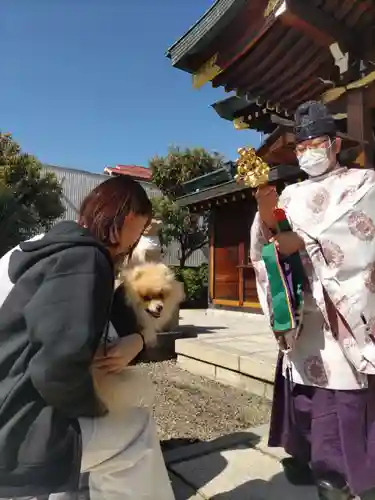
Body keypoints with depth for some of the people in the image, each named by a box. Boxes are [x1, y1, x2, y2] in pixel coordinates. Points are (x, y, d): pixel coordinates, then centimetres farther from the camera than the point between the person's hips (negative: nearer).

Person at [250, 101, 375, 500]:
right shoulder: (292, 194, 16)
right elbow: (270, 243, 6)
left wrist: (303, 241, -16)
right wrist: (266, 214, -13)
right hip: (302, 307, 3)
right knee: (307, 378, 4)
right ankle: (316, 458, 20)